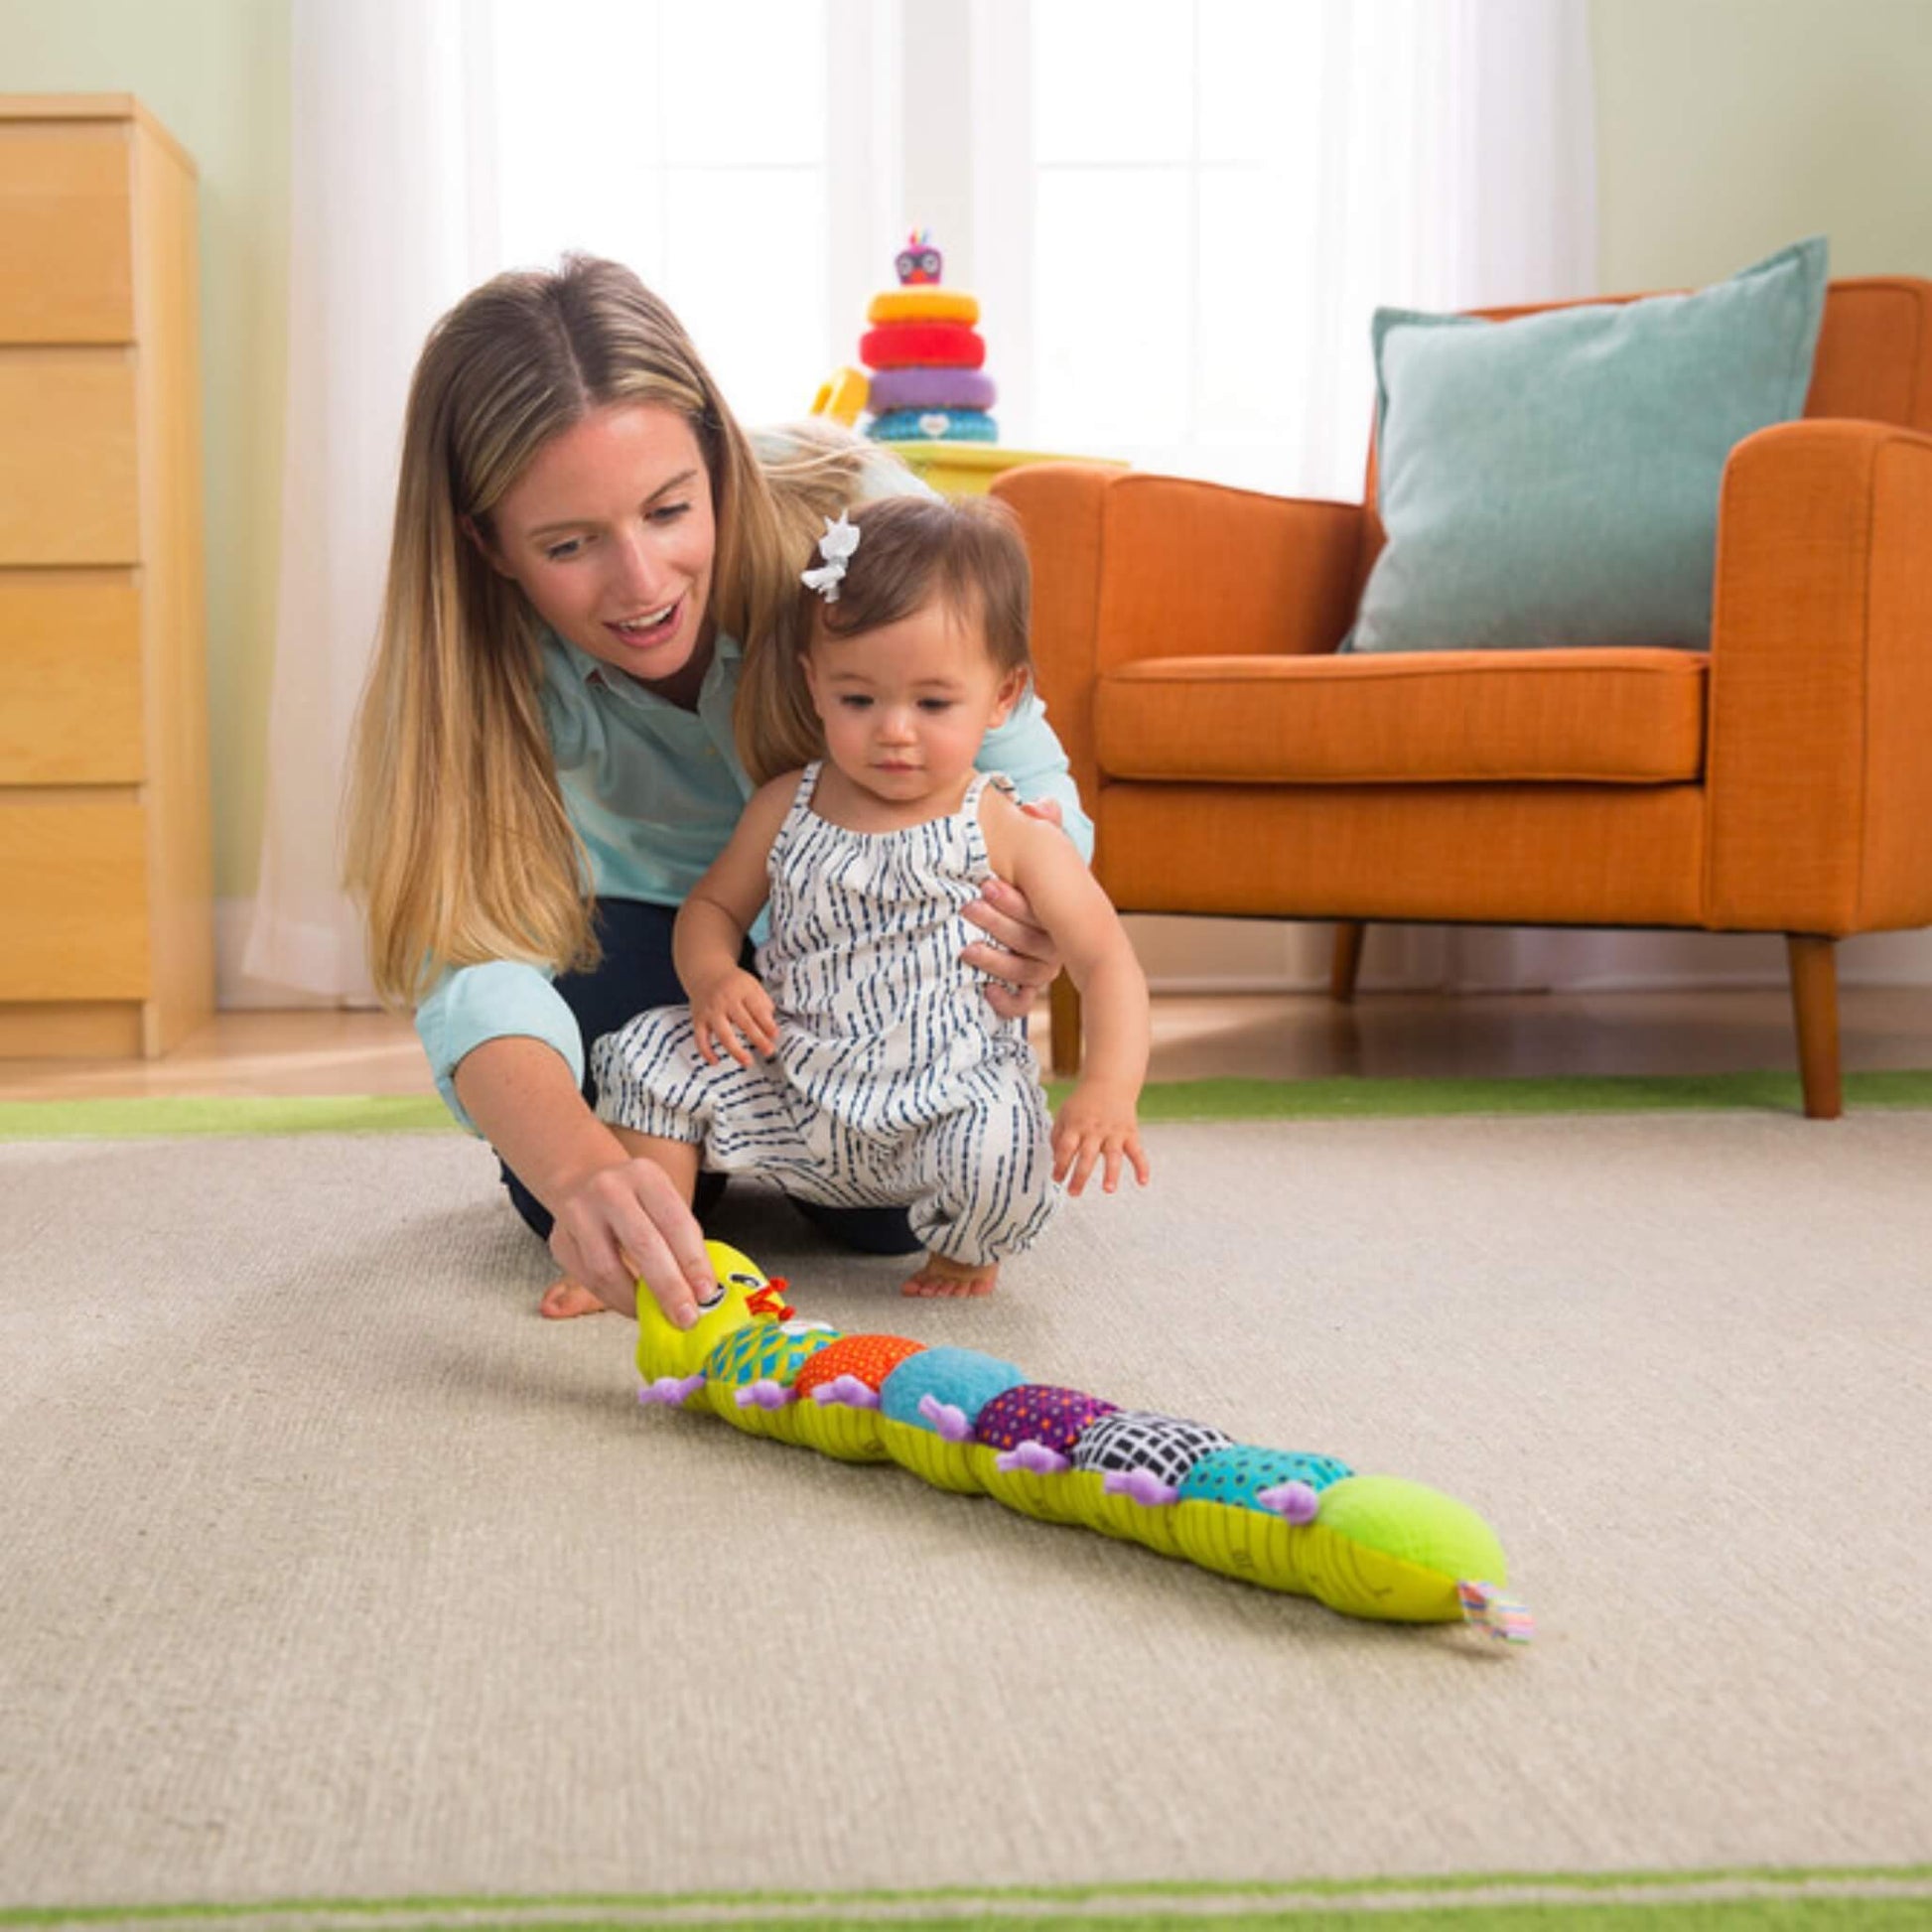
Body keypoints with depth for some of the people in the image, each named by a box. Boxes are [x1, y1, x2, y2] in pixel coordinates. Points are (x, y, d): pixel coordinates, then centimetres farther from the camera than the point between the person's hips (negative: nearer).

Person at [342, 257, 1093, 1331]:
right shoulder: (491, 659, -30)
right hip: (657, 913, 1)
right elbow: (475, 969, -42)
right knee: (559, 1172, -23)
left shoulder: (855, 518, -34)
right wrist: (578, 1166, -65)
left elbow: (1023, 776, -24)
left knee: (896, 1203, -21)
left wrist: (1038, 918, -49)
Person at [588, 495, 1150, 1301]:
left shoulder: (1009, 835, -8)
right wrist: (711, 975, -9)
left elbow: (1107, 963, -10)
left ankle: (965, 1251, 5)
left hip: (945, 1103, -3)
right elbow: (713, 904, 16)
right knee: (650, 1051, -11)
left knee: (1006, 1146, -32)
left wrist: (1108, 1090, -27)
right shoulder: (784, 808, 4)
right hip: (789, 1092, 3)